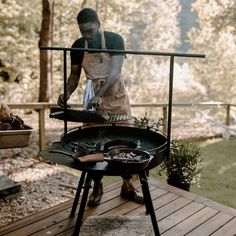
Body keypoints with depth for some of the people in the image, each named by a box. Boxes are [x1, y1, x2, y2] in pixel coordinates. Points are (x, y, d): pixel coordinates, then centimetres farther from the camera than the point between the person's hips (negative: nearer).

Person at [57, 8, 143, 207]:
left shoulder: (115, 39, -10)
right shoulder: (78, 46, 1)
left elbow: (115, 71, -19)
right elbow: (74, 75, 8)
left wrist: (99, 95, -31)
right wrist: (67, 94, -12)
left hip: (116, 97, -2)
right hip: (92, 100, 2)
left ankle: (127, 186, 17)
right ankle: (97, 187, 17)